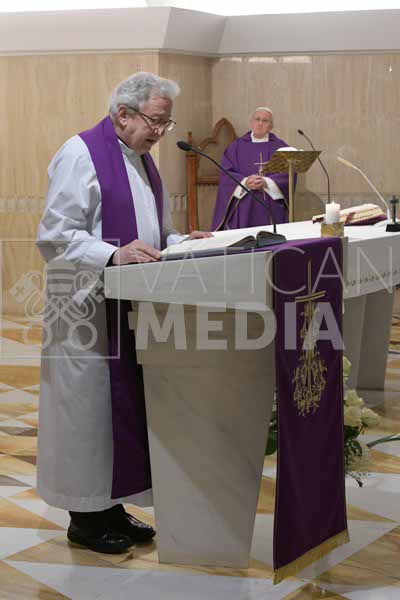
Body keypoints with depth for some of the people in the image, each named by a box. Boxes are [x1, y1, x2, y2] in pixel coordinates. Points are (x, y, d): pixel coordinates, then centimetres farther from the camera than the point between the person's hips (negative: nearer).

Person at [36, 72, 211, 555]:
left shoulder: (140, 159, 15)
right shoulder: (80, 154, -12)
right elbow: (54, 235, -18)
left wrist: (180, 243, 4)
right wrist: (115, 255, -29)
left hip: (131, 308, 8)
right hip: (88, 309, -8)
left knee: (126, 406, 12)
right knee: (88, 407, 1)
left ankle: (112, 505, 26)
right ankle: (85, 517, 16)